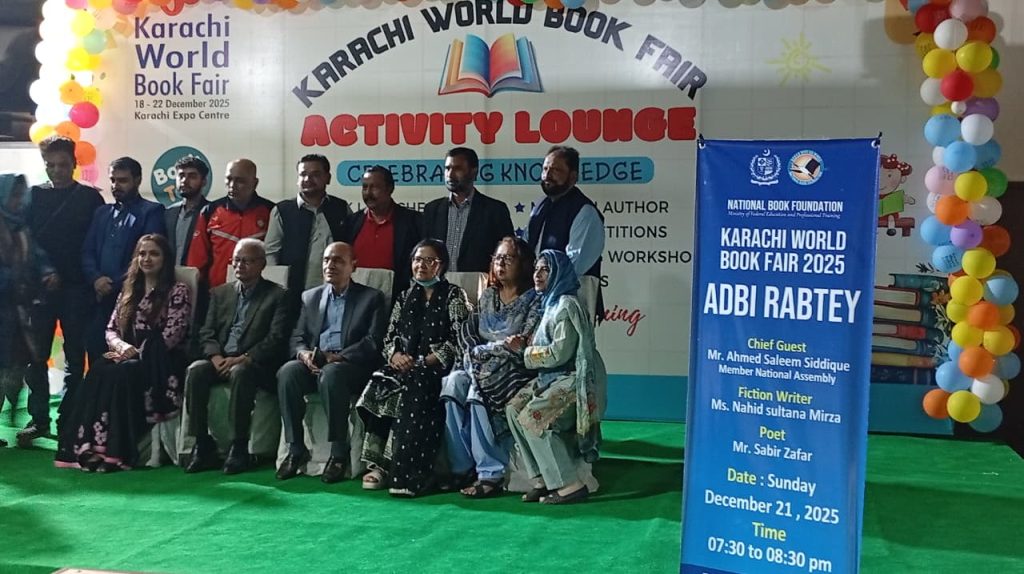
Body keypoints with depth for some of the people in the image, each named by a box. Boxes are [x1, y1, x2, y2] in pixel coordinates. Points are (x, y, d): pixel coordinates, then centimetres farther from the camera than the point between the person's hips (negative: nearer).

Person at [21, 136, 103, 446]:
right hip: (40, 286, 1)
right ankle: (38, 418, 7)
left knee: (75, 356, 4)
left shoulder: (90, 197, 4)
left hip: (77, 288, -1)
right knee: (36, 355, 0)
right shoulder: (34, 196, 9)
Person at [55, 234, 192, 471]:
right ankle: (88, 446, -31)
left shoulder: (178, 291, 0)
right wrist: (123, 347, -10)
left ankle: (115, 452, -31)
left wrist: (137, 353, -13)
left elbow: (170, 337, -9)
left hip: (163, 365, -5)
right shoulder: (129, 290, 18)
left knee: (122, 373, -32)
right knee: (100, 369, -26)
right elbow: (111, 329, 12)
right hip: (130, 358, 5)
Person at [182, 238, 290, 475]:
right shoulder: (220, 293, 20)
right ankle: (203, 446, -20)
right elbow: (206, 333, 12)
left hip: (256, 365, -4)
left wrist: (243, 359, -18)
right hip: (220, 361, 5)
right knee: (195, 371, -25)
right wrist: (216, 356, -9)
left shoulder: (277, 295, 4)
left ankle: (239, 448, -28)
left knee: (240, 373, -36)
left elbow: (276, 339, -7)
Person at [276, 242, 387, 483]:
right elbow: (297, 337, 15)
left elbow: (374, 342, -5)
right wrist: (303, 353, -10)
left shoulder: (372, 298, 7)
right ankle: (296, 449, -22)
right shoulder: (310, 297, 21)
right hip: (313, 364, 4)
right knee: (287, 371, -29)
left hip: (352, 366, -4)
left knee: (331, 373, -37)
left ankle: (339, 452, -29)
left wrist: (337, 357, -18)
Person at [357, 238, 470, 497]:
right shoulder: (405, 298, 21)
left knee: (414, 389, -35)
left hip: (438, 368, -4)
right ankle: (380, 465, -26)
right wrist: (396, 355, -8)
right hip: (404, 366, 5)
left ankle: (408, 475, -33)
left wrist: (423, 363, -14)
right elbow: (389, 337, 16)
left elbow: (458, 341, -6)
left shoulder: (454, 295, 5)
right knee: (378, 386, -26)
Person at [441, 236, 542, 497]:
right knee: (454, 382, -25)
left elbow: (524, 346, -12)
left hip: (513, 369, -5)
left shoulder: (534, 299, -1)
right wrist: (503, 345, -10)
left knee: (480, 391, -33)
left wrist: (485, 349, -9)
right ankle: (461, 468, -22)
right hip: (480, 366, 5)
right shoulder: (488, 295, 17)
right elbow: (469, 336, 9)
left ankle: (492, 474, -28)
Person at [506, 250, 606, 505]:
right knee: (514, 409, -4)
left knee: (533, 416, -20)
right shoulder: (550, 302, 16)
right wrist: (527, 346, 3)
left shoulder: (566, 304, -14)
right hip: (554, 377, 9)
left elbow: (561, 352, -19)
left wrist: (530, 353, -6)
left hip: (573, 379, -9)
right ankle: (542, 479, -3)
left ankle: (570, 485, -14)